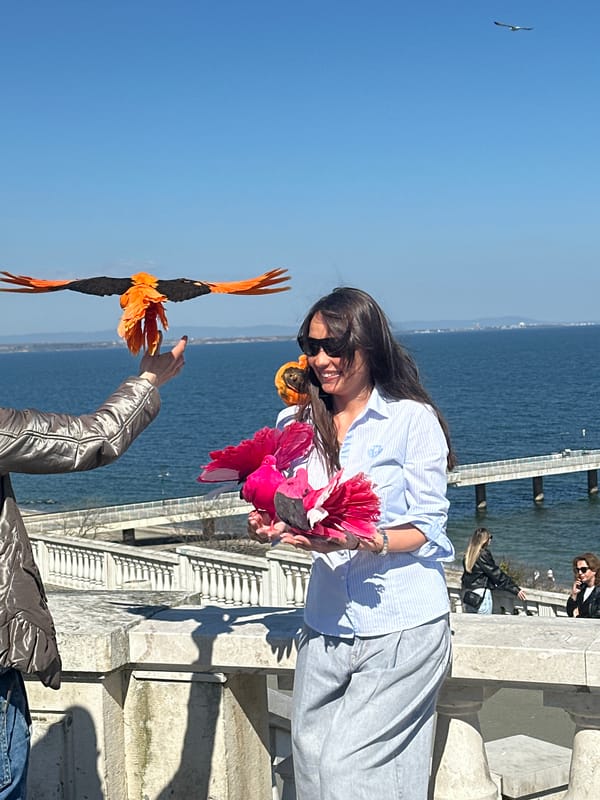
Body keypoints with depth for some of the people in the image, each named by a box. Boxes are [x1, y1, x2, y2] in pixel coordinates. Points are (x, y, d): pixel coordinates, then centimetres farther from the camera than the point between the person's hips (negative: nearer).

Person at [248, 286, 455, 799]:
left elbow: (426, 529, -6)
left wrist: (359, 541, -23)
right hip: (327, 624, 5)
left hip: (401, 627, -5)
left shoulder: (413, 419, -5)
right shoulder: (298, 423, 9)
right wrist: (270, 526, -7)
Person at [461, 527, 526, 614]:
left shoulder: (468, 555, 9)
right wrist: (516, 589, -8)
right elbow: (497, 574, -12)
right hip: (481, 595, -7)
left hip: (467, 595, 7)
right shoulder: (484, 554, -13)